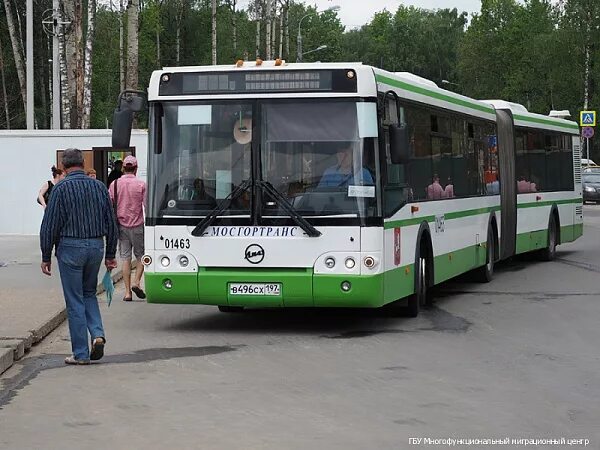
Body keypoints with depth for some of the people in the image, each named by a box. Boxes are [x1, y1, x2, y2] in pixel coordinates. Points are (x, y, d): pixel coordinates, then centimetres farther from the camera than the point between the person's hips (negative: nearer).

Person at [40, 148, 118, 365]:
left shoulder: (61, 188, -8)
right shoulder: (99, 187, 5)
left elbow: (49, 225, -8)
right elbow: (111, 223, 9)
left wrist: (46, 257, 0)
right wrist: (110, 255, 17)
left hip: (70, 248, -4)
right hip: (96, 246, 4)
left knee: (75, 301, 3)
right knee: (89, 293, 22)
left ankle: (81, 353, 6)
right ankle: (98, 334, 1)